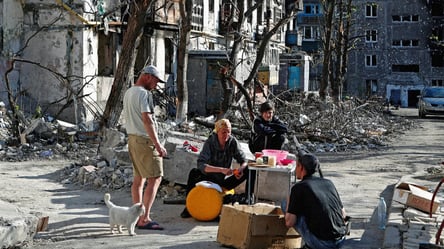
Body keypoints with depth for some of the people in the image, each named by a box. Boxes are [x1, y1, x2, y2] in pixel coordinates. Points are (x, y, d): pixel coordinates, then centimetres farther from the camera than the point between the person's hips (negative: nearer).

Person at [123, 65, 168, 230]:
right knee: (155, 178, -9)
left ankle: (138, 217, 16)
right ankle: (144, 219, -13)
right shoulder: (143, 94, -14)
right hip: (145, 140, -10)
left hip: (132, 138, 10)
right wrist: (158, 145, -23)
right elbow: (147, 120, -21)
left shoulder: (128, 93, 16)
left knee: (139, 178, 13)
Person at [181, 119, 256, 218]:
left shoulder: (233, 142, -7)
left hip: (226, 181, 2)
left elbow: (244, 160, -2)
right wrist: (221, 170, -42)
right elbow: (201, 165, -28)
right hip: (210, 179, -2)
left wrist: (241, 169, -28)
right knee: (194, 172, -33)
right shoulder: (210, 143, -16)